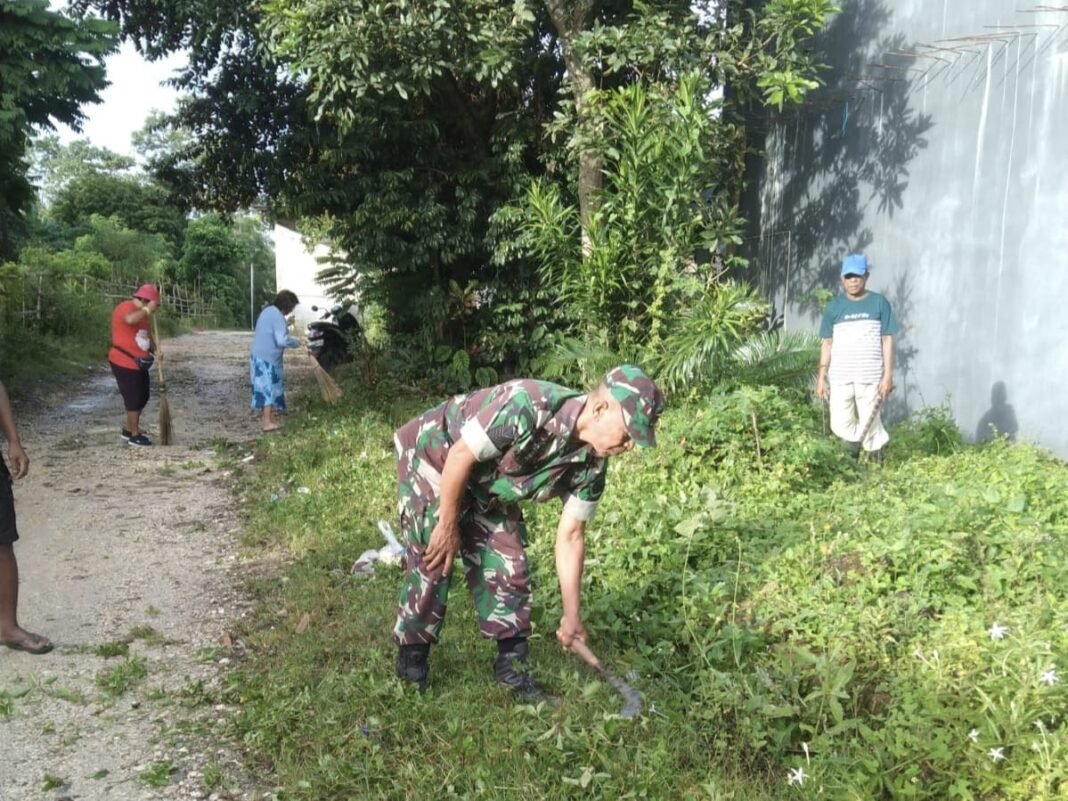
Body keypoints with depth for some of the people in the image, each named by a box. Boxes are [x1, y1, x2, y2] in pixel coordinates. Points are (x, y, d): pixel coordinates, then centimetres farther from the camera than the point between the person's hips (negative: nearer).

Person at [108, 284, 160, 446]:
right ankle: (134, 435, 7)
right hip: (124, 363, -10)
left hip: (138, 363, 10)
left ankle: (129, 429, 29)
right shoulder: (126, 308, -16)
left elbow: (146, 333, 22)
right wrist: (147, 310, -27)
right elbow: (130, 320, -40)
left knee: (142, 397, 15)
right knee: (134, 398, -4)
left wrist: (155, 349, 4)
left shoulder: (140, 313, 14)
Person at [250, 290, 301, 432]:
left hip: (259, 355, 10)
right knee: (269, 387, -6)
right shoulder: (278, 317, -18)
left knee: (266, 387, 18)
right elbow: (282, 340, -26)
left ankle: (269, 415, 27)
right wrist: (296, 342, -10)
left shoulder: (267, 311, 12)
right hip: (267, 358, -10)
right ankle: (268, 422, -5)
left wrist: (286, 325, 17)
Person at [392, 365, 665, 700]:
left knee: (508, 567, 2)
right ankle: (410, 667, 8)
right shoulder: (530, 406, -38)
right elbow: (460, 456, -30)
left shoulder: (592, 463, -14)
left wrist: (572, 616, -4)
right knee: (432, 563, -9)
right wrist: (448, 526, -20)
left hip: (487, 487, 7)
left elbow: (570, 536, -5)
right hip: (433, 457, -7)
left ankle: (512, 665, 15)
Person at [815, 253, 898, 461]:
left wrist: (888, 375, -4)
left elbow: (887, 341, 1)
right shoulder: (834, 307, 4)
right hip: (840, 378, 2)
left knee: (869, 425, 2)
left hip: (871, 377, -2)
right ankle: (855, 444, 29)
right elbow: (827, 343, 6)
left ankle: (877, 457, 22)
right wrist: (821, 377, 2)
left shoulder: (879, 303, 0)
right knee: (840, 425, 2)